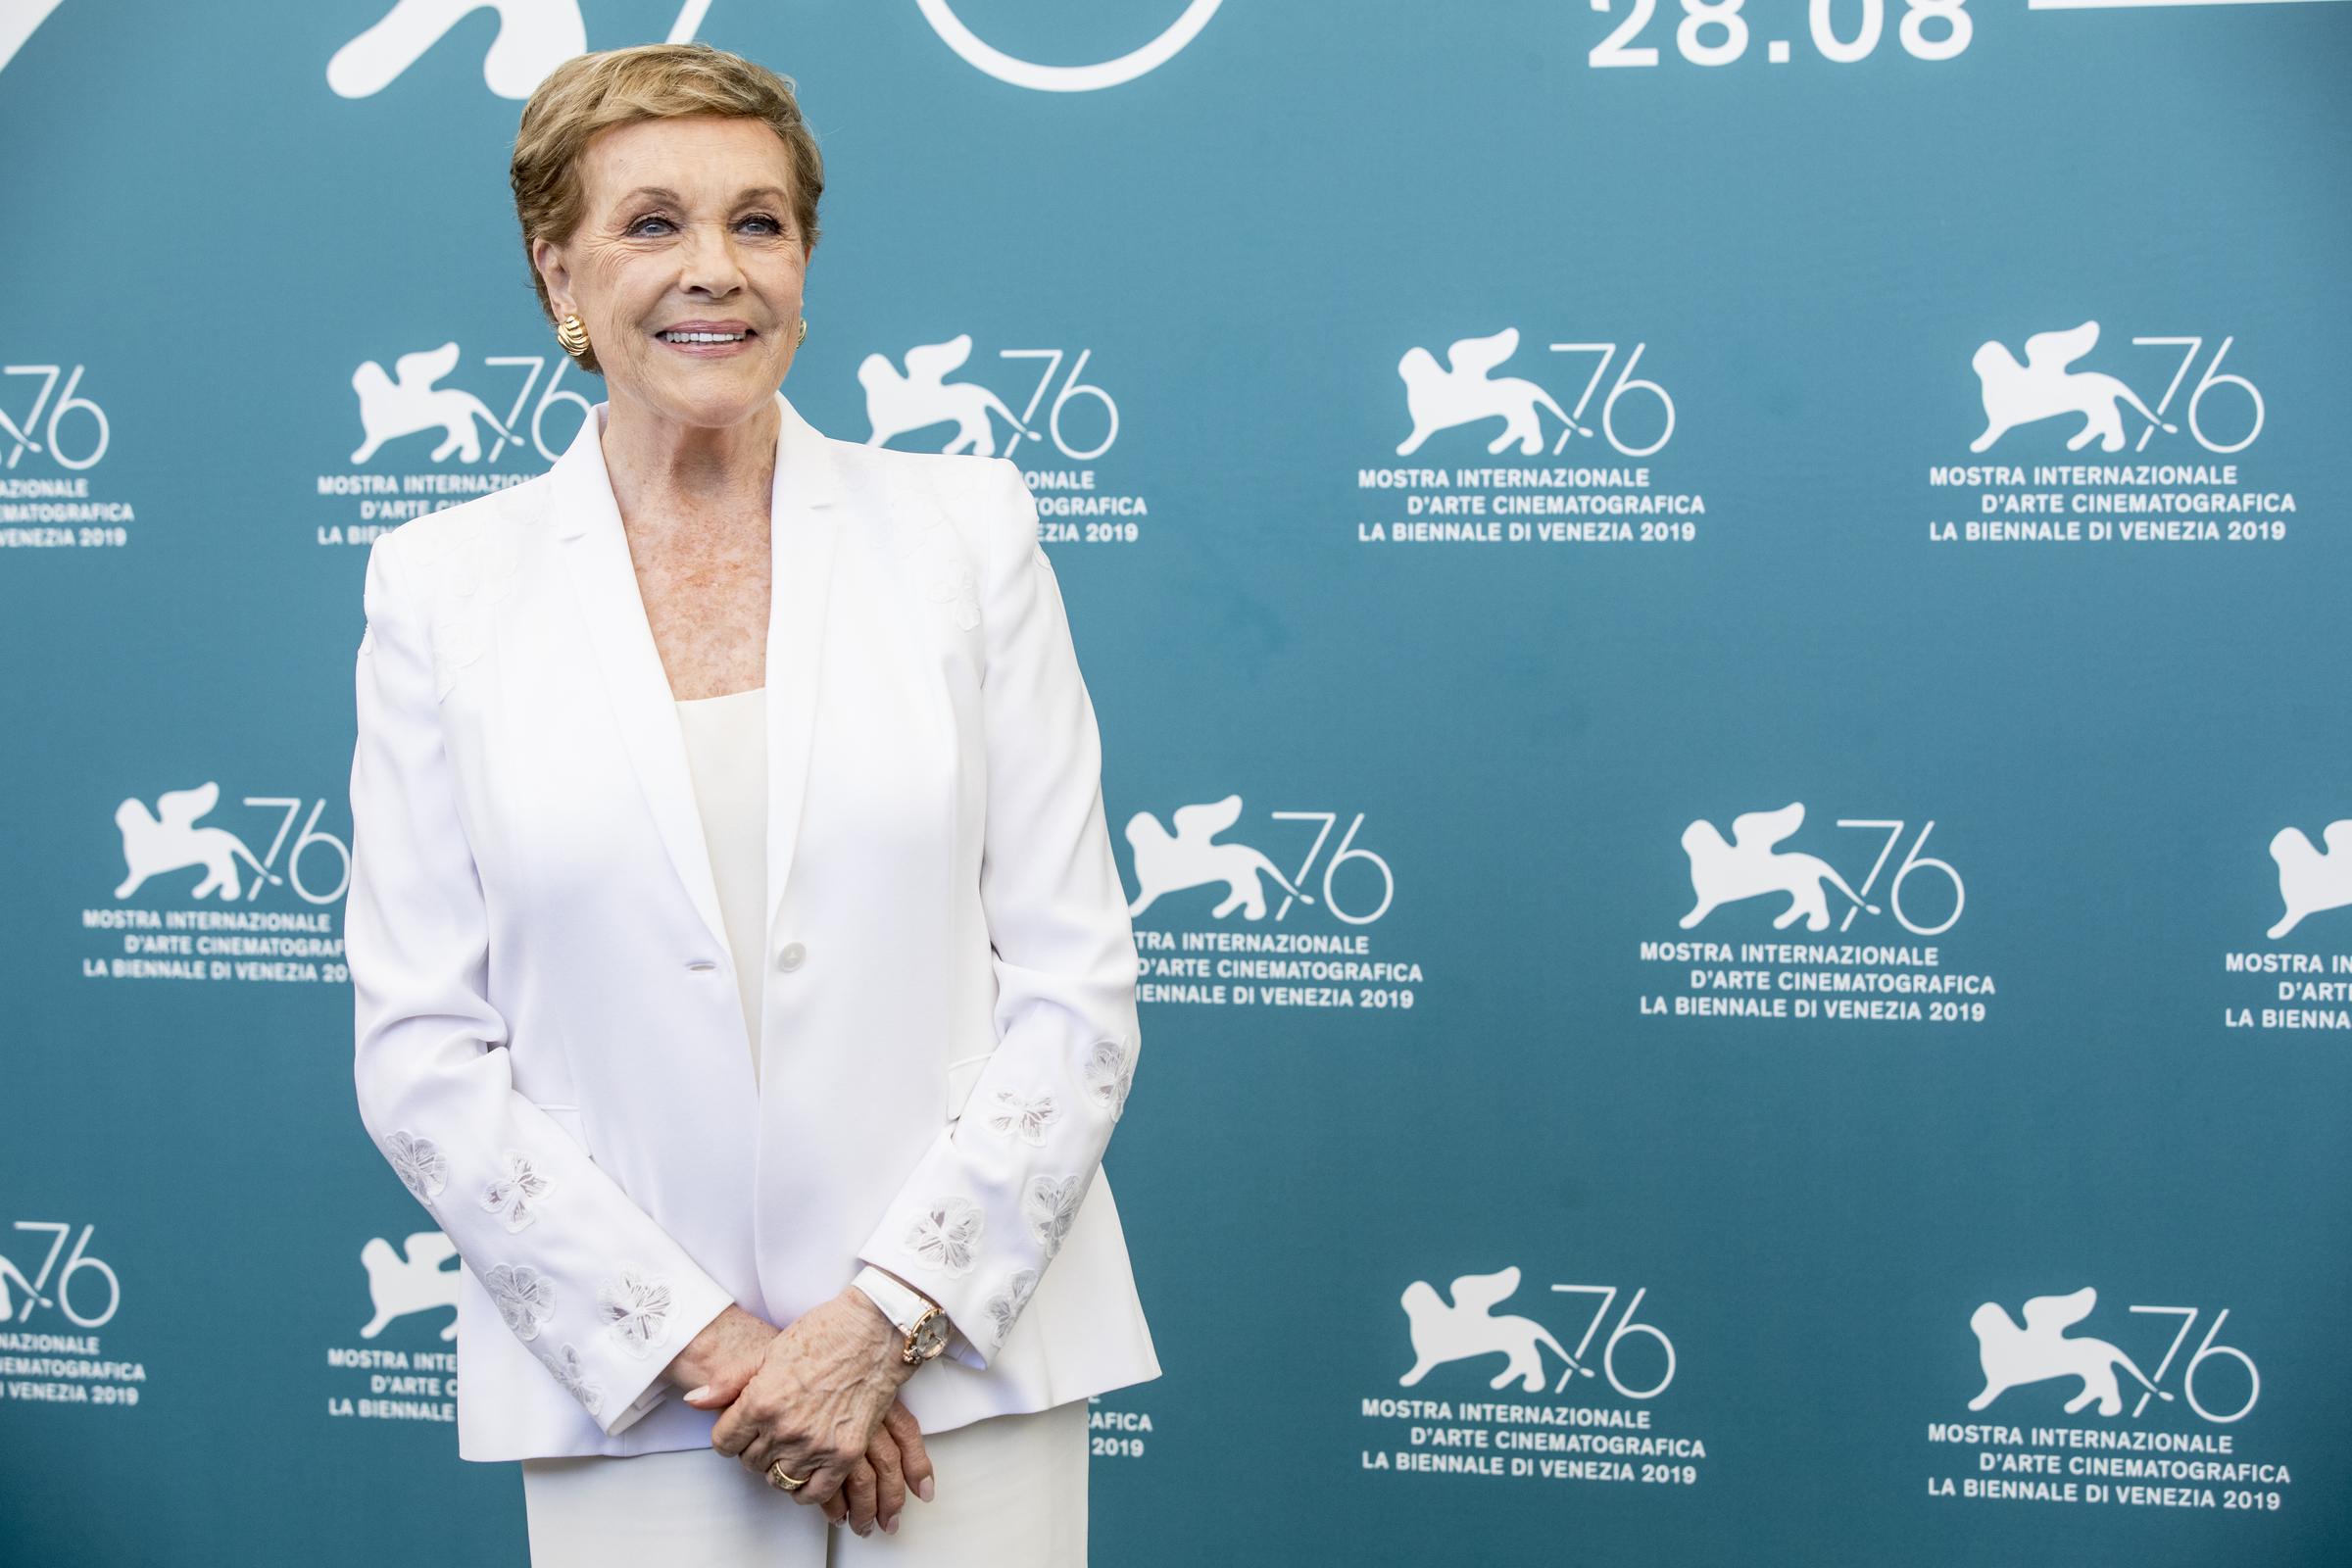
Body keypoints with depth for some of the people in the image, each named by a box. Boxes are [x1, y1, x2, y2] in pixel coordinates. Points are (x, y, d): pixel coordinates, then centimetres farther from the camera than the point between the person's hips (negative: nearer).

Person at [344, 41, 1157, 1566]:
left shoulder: (967, 523, 1)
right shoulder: (445, 581, 1)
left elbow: (1079, 983, -1)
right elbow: (421, 1053, -1)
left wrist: (887, 1314, -10)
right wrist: (700, 1339, -8)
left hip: (969, 1363, 0)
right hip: (627, 1392, 0)